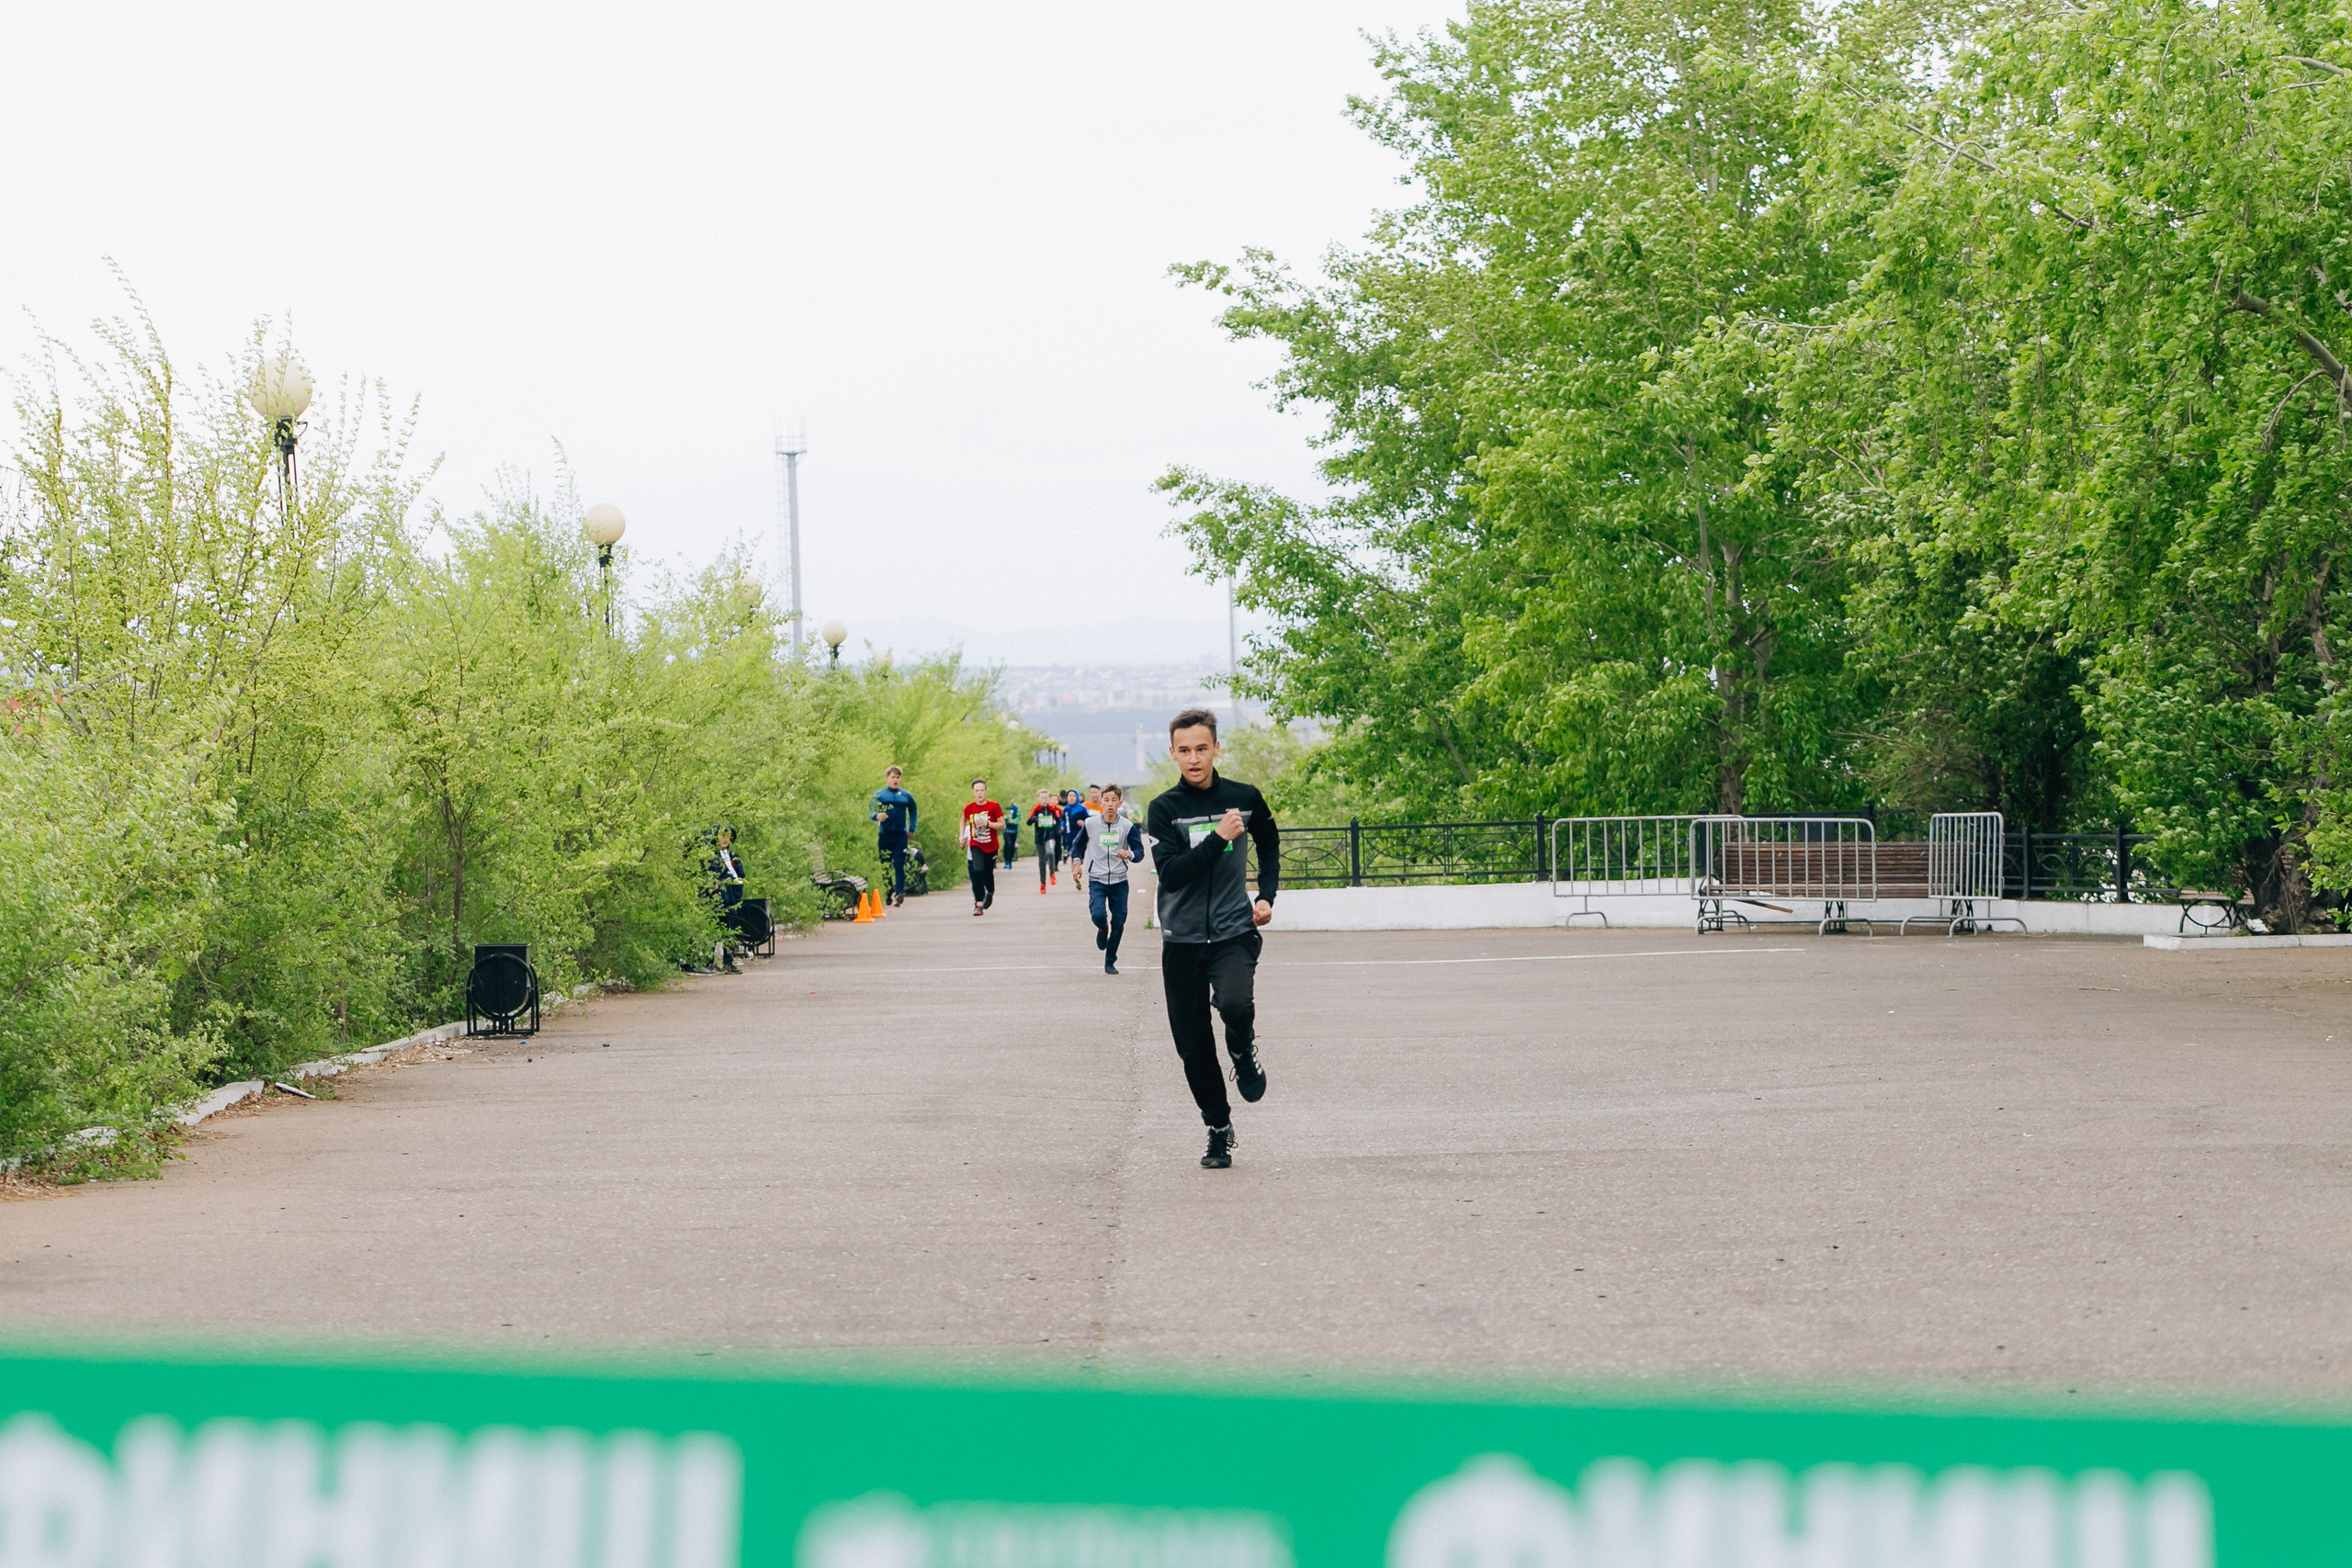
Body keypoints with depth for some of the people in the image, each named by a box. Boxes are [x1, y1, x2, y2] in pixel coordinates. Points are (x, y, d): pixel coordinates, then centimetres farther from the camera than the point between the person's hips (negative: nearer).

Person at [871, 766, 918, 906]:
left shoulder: (906, 796, 11)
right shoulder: (879, 795, 5)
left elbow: (913, 811, 25)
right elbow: (871, 813, -2)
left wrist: (912, 829, 17)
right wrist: (877, 816, -25)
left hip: (901, 835, 0)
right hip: (884, 835, 0)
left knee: (899, 865, -10)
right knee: (884, 866, 3)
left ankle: (900, 893, -18)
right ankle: (887, 895, 12)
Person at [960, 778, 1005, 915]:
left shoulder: (994, 806, -9)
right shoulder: (969, 808, -3)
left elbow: (1002, 825, -8)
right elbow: (964, 820, 19)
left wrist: (987, 823, -22)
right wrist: (962, 836, 11)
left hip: (991, 847, 0)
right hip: (975, 846, 0)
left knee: (988, 875, 11)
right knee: (977, 870, -23)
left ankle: (990, 893, 47)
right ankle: (979, 903, -19)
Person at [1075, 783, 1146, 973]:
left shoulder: (1127, 826, -7)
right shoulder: (1090, 824, -4)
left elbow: (1139, 852, -5)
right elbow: (1079, 844, 14)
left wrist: (1130, 854, -27)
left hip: (1119, 881, 1)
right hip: (1097, 880, -1)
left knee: (1118, 925, 4)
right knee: (1098, 915, -23)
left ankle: (1110, 962, 22)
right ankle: (1102, 929, 15)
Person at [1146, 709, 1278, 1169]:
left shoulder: (1245, 798, 1)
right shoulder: (1164, 808, -4)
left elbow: (1270, 844, 22)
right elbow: (1170, 873, -16)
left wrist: (1266, 896, 11)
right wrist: (1218, 838, -22)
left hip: (1233, 933, -1)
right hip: (1182, 941, 1)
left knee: (1236, 1004, -30)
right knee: (1193, 1046, 4)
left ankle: (1243, 1054, 5)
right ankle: (1218, 1131, 24)